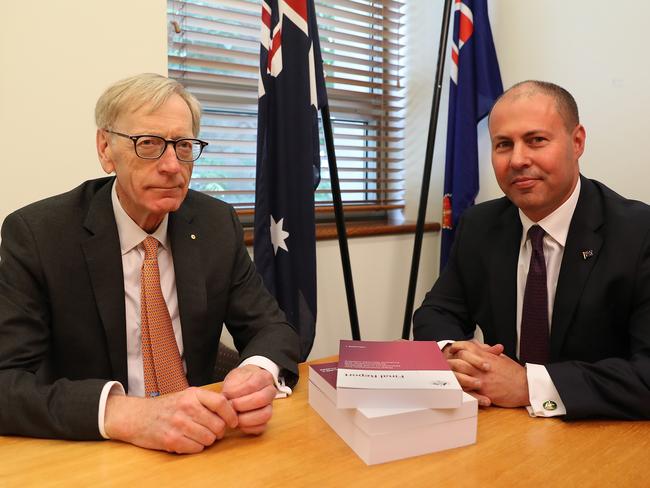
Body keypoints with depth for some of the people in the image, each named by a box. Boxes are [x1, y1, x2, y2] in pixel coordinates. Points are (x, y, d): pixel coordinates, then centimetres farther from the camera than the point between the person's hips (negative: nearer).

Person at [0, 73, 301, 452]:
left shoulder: (218, 224, -3)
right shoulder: (36, 233, -11)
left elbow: (271, 327, -1)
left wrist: (259, 373, -23)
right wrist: (125, 414, -33)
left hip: (199, 445, 4)